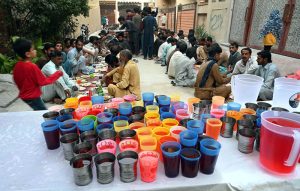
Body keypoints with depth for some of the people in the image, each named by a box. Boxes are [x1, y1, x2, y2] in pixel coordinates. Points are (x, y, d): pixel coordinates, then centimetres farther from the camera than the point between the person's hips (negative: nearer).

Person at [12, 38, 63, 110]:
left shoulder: (17, 65, 0)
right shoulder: (32, 66, -24)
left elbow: (16, 80, 12)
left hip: (24, 96, 8)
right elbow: (43, 81, -19)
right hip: (33, 97, -8)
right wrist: (57, 74, -12)